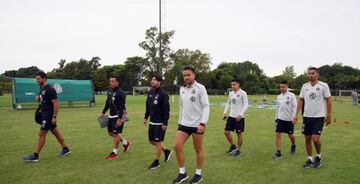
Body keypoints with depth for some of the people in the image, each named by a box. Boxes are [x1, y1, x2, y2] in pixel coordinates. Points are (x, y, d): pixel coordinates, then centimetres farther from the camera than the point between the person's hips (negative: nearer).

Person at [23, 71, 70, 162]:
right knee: (55, 132, 14)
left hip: (49, 115, -9)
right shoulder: (42, 88, 11)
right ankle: (65, 149, 24)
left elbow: (56, 103, -20)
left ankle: (35, 156, 5)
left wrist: (54, 117, -22)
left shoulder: (50, 89, -17)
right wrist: (38, 98, 2)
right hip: (45, 114, 9)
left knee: (41, 134, -4)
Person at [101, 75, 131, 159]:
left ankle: (114, 153, 14)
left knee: (116, 133, -1)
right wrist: (103, 112, 19)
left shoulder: (120, 93, -18)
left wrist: (120, 119, -26)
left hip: (118, 116, -9)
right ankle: (126, 143, 32)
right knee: (111, 133, 14)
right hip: (111, 116, 9)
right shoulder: (109, 91, 8)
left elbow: (122, 107, -22)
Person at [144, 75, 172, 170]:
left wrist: (165, 123, -19)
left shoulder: (163, 94, -16)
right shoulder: (150, 92, 7)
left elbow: (166, 109, -17)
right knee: (152, 141, 14)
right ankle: (166, 151, 34)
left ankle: (156, 162, 18)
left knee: (157, 142, 1)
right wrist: (146, 117, 12)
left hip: (160, 123, -8)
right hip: (152, 122, 8)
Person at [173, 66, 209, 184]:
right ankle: (182, 173, 14)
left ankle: (198, 174, 24)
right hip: (184, 124, 5)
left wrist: (203, 123, -21)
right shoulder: (182, 89, 9)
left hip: (197, 124, -5)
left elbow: (206, 106, -14)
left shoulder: (200, 88, -10)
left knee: (198, 149, 7)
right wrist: (180, 120, 16)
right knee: (177, 146, -2)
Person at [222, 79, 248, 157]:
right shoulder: (231, 93, 9)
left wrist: (240, 114, -22)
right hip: (231, 116, 6)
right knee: (226, 131, 2)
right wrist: (225, 112, 5)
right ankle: (233, 146, 23)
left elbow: (246, 105, -13)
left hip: (239, 117, -6)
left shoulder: (243, 93, -10)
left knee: (239, 133, 4)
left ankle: (238, 150, 21)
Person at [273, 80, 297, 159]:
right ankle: (278, 152, -2)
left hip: (289, 119, -3)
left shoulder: (291, 95, -5)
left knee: (290, 135, 9)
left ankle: (293, 146, 41)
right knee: (278, 134, -6)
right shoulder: (279, 97, 9)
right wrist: (276, 117, 15)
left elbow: (294, 107, -7)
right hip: (280, 118, 4)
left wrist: (294, 117, -14)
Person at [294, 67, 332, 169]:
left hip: (319, 117, -4)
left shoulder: (324, 85, -5)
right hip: (307, 116, 4)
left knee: (315, 139, -9)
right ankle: (310, 159, 21)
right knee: (307, 139, 7)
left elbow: (328, 100, -3)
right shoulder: (304, 86, 5)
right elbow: (300, 100, 7)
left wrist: (329, 115, -5)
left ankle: (318, 157, 19)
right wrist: (296, 114, 2)